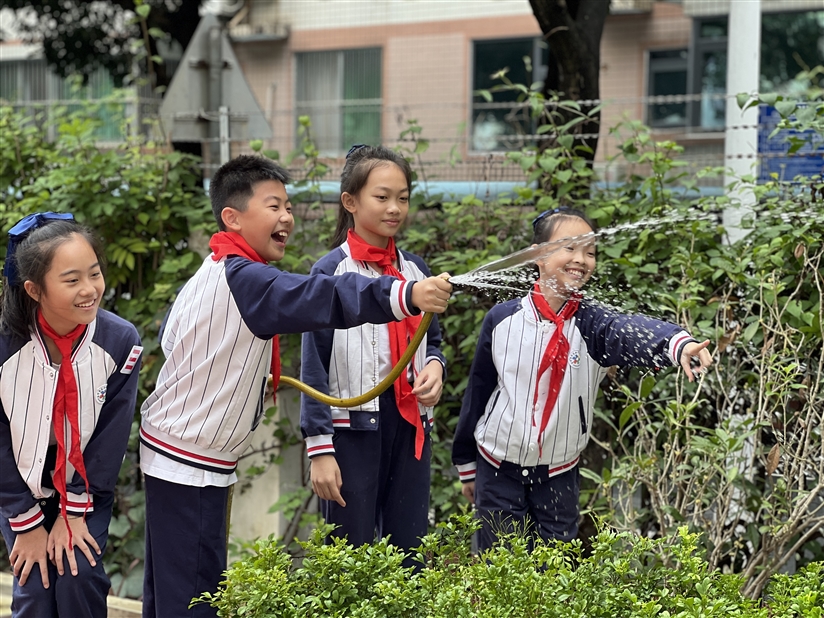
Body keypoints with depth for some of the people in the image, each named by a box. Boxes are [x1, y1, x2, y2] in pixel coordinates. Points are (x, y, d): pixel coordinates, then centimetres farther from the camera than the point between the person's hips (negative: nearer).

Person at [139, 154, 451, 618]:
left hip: (177, 452, 11)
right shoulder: (244, 279, -22)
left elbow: (172, 338, 20)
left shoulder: (214, 273, 11)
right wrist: (406, 296, -49)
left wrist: (244, 371, 14)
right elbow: (321, 298, -37)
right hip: (190, 462, -11)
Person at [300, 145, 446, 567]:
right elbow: (314, 366, -6)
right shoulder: (330, 272, -5)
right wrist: (319, 448, -10)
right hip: (352, 426, -4)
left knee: (409, 552, 7)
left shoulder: (415, 270, 9)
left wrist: (434, 366, -3)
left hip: (410, 425, 5)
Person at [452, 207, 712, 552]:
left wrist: (679, 344, -56)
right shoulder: (503, 319, -6)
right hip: (498, 470, 0)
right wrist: (466, 466, 11)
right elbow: (477, 392, 4)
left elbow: (634, 332, -33)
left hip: (558, 475, 0)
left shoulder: (591, 324, -10)